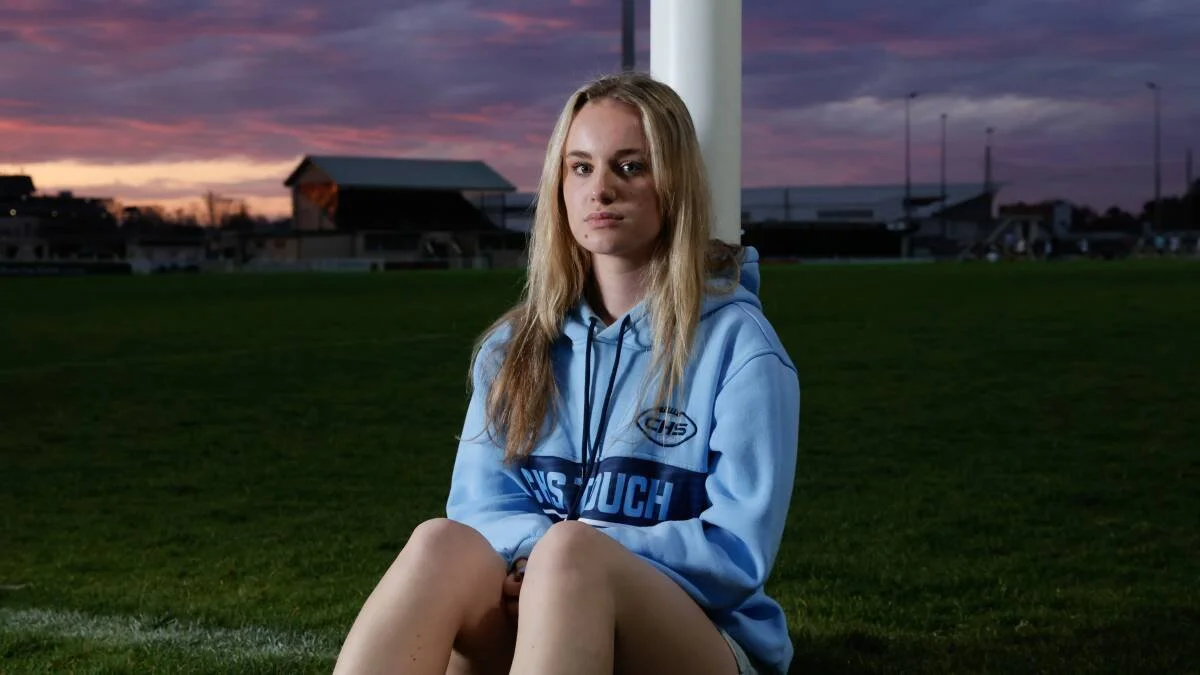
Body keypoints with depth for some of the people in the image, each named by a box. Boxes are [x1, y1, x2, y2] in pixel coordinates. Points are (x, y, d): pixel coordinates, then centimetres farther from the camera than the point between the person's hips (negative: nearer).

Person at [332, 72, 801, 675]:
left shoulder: (737, 342, -3)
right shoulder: (515, 347, 12)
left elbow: (739, 551, -9)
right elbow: (479, 508, 5)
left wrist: (569, 556, -20)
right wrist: (535, 551, -19)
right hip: (528, 626, 3)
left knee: (569, 551, -35)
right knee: (444, 544, -30)